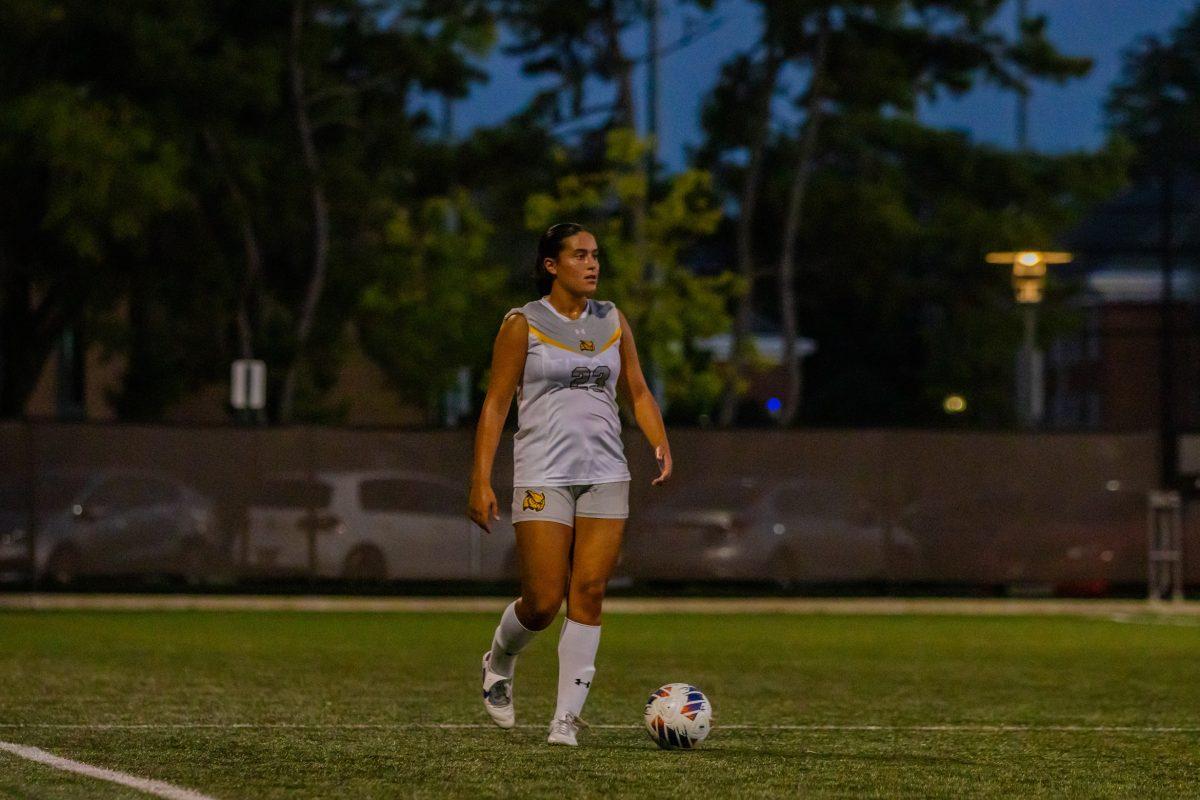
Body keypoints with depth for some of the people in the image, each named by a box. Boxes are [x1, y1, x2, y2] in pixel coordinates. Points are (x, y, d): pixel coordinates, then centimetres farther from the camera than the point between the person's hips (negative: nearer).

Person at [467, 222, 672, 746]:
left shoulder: (612, 321, 11)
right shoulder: (523, 325, -1)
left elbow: (637, 392, 16)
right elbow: (496, 403, -1)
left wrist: (660, 443, -3)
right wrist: (481, 480, -8)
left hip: (606, 474, 4)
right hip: (543, 476, -4)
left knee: (588, 594, -6)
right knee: (543, 602, -7)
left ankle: (567, 717, -2)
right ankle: (498, 663, 25)